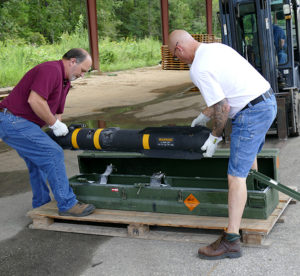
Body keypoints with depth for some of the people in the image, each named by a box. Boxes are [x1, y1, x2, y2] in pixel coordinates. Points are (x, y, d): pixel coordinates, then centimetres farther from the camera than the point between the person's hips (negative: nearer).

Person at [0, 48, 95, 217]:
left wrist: (61, 129, 7)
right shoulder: (51, 70, -17)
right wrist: (55, 124, -18)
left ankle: (41, 206, 33)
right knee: (53, 154, -14)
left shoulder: (65, 81, 16)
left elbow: (56, 111, 19)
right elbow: (35, 100, -28)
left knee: (39, 162, 20)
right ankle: (67, 205, -8)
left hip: (19, 123, 11)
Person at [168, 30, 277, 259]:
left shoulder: (198, 69, -15)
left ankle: (231, 240, -6)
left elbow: (222, 107, -17)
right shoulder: (217, 48, 14)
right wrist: (205, 116, 30)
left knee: (236, 176, -9)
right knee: (249, 156, 29)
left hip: (252, 113, -10)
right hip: (268, 101, 10)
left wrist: (215, 137, -3)